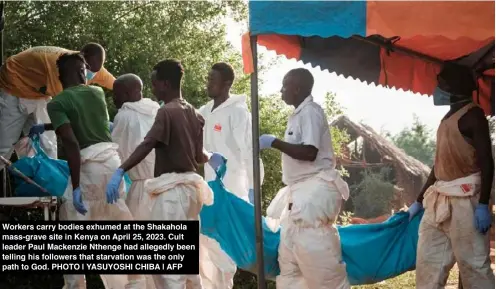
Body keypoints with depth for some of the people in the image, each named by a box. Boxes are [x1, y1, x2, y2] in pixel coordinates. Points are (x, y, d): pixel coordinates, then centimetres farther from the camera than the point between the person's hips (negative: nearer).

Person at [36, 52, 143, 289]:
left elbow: (71, 143, -18)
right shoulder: (97, 93, 11)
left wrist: (76, 187, -19)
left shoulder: (57, 103, -6)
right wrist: (46, 127, 40)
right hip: (111, 158, 6)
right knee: (121, 224, 15)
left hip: (88, 165, -5)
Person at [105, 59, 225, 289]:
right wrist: (212, 157, 36)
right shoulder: (193, 113, 11)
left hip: (170, 190, -9)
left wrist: (120, 171, -36)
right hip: (188, 187, 9)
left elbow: (146, 146, -27)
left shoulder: (167, 112, -13)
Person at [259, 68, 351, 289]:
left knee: (317, 257, -8)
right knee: (290, 258, 12)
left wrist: (273, 142, -16)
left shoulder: (310, 112, -12)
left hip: (314, 191, -10)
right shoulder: (299, 114, 15)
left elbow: (309, 152, -22)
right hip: (302, 192, 10)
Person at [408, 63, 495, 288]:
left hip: (465, 199, -9)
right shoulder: (448, 118, 21)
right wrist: (419, 201, 24)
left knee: (473, 263, -10)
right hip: (440, 200, 9)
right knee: (428, 263, 6)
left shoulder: (472, 114, -4)